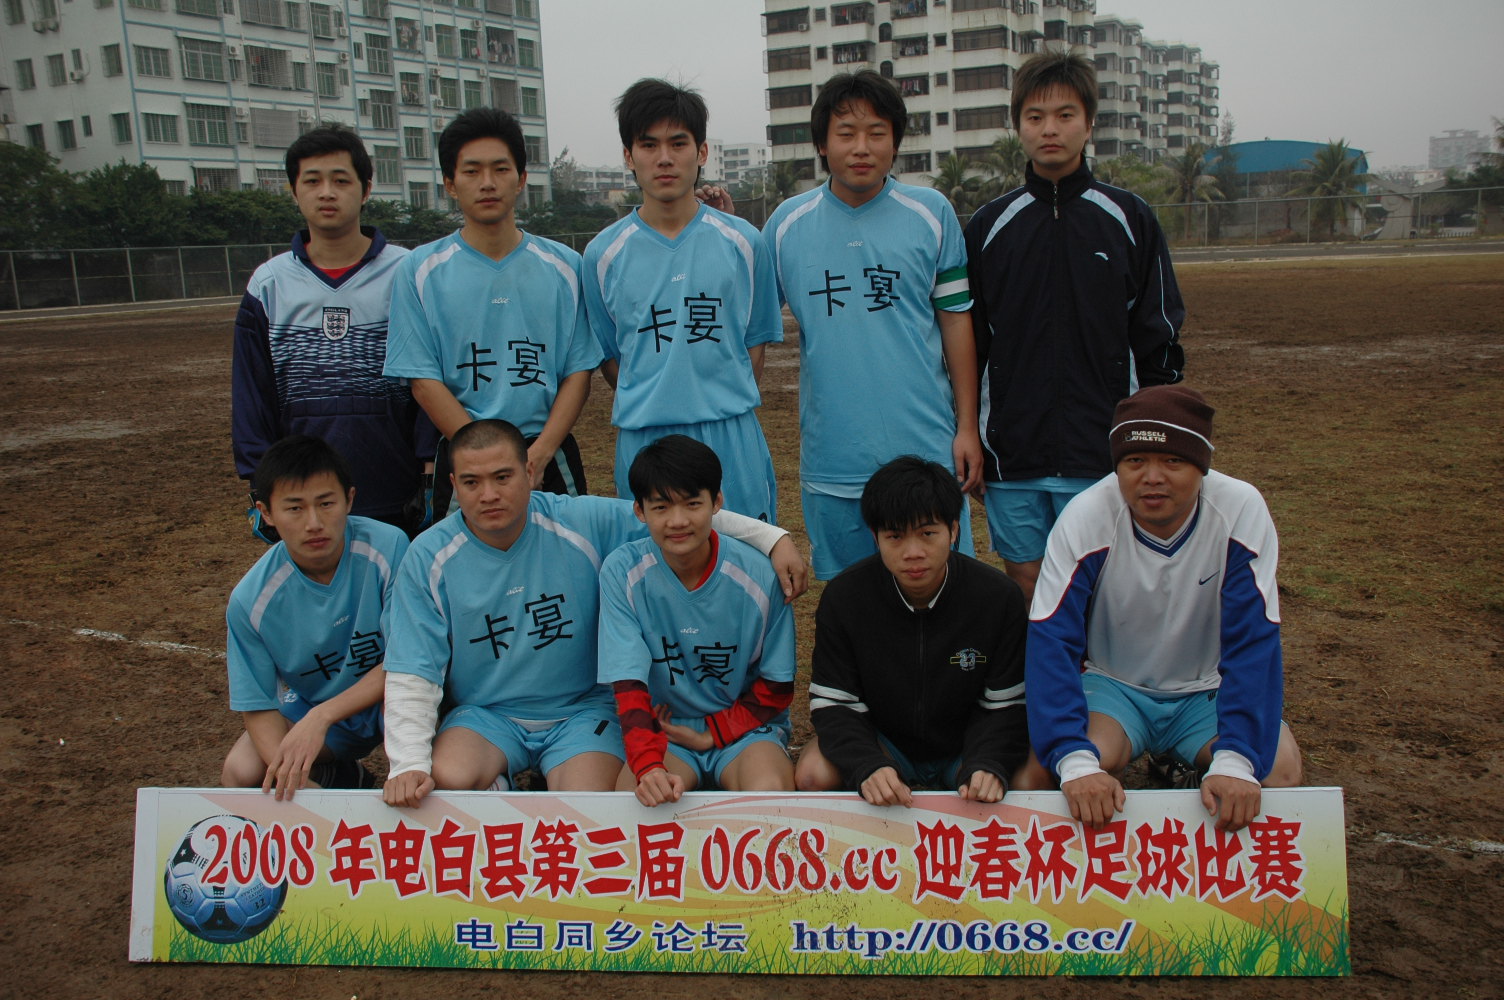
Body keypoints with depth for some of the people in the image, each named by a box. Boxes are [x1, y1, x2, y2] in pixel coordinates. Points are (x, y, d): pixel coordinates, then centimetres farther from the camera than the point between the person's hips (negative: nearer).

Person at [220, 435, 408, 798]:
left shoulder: (388, 547, -26)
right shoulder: (251, 599, -17)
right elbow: (258, 706, -9)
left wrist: (320, 717, -31)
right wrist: (290, 774, -27)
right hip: (309, 707, 3)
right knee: (239, 774, -21)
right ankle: (344, 777, 9)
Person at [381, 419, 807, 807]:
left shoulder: (585, 523, -11)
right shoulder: (430, 558, -9)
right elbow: (411, 675, -9)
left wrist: (772, 538, -13)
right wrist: (409, 764, -22)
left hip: (584, 708, -1)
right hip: (483, 714, 1)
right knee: (446, 780, -29)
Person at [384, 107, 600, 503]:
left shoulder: (564, 266, 5)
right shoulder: (422, 270, 1)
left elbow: (579, 371, 2)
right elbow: (424, 382, -4)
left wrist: (537, 456, -12)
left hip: (550, 457, 1)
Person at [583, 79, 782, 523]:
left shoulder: (742, 242, 4)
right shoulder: (604, 253, 3)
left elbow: (756, 340, 10)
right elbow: (607, 354, 10)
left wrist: (724, 403, 2)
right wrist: (647, 403, 4)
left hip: (733, 439, 0)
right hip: (643, 440, 0)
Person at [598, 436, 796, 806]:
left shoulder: (757, 575, -12)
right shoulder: (622, 571, -11)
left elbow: (777, 687, 0)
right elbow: (629, 684, -15)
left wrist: (712, 733, -10)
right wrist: (648, 765, -31)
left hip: (744, 726, 0)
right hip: (662, 728, 1)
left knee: (769, 791, -31)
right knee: (633, 799, -30)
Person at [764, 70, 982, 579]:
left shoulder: (932, 214, 1)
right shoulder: (787, 224, 3)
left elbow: (955, 319, 4)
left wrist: (968, 426, 2)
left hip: (925, 447, -1)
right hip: (830, 457, 1)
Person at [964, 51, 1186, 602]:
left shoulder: (1129, 219, 3)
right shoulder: (989, 226, 7)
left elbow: (1159, 344, 4)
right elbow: (968, 344, 9)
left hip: (1104, 455, -1)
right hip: (1011, 456, 2)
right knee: (1025, 584, 7)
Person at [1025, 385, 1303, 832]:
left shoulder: (1241, 511, -20)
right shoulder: (1085, 517, -22)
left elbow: (1253, 643, -21)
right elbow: (1051, 641, -26)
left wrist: (1235, 761, -35)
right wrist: (1075, 762, -40)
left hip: (1208, 690, 2)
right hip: (1112, 684, -1)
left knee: (1279, 767, -25)